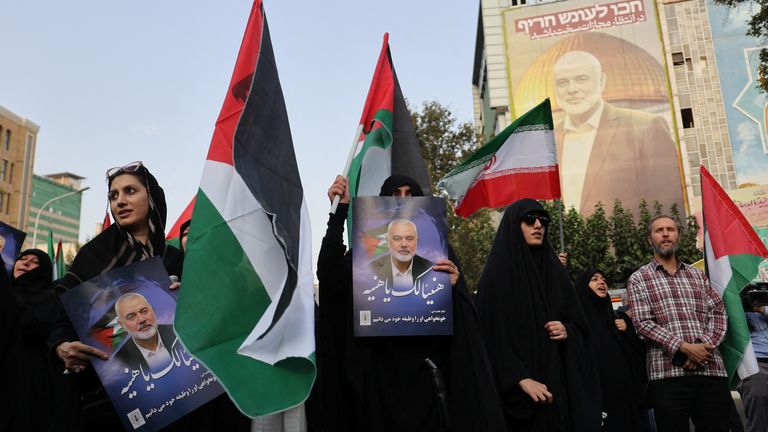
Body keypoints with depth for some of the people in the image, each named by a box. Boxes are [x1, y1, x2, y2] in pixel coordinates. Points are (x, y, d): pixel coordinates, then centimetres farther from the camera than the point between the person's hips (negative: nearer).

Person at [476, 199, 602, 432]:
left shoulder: (555, 271, 12)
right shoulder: (497, 274, -6)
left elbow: (580, 324, 15)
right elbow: (493, 335, -13)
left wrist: (567, 330, -7)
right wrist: (521, 379, -22)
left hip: (562, 381, 5)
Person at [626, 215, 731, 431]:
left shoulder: (697, 275, 19)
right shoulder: (639, 279, 6)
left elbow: (718, 312, 10)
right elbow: (643, 323, -4)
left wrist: (705, 345, -8)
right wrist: (684, 347, -14)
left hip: (711, 370, 4)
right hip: (668, 373, -3)